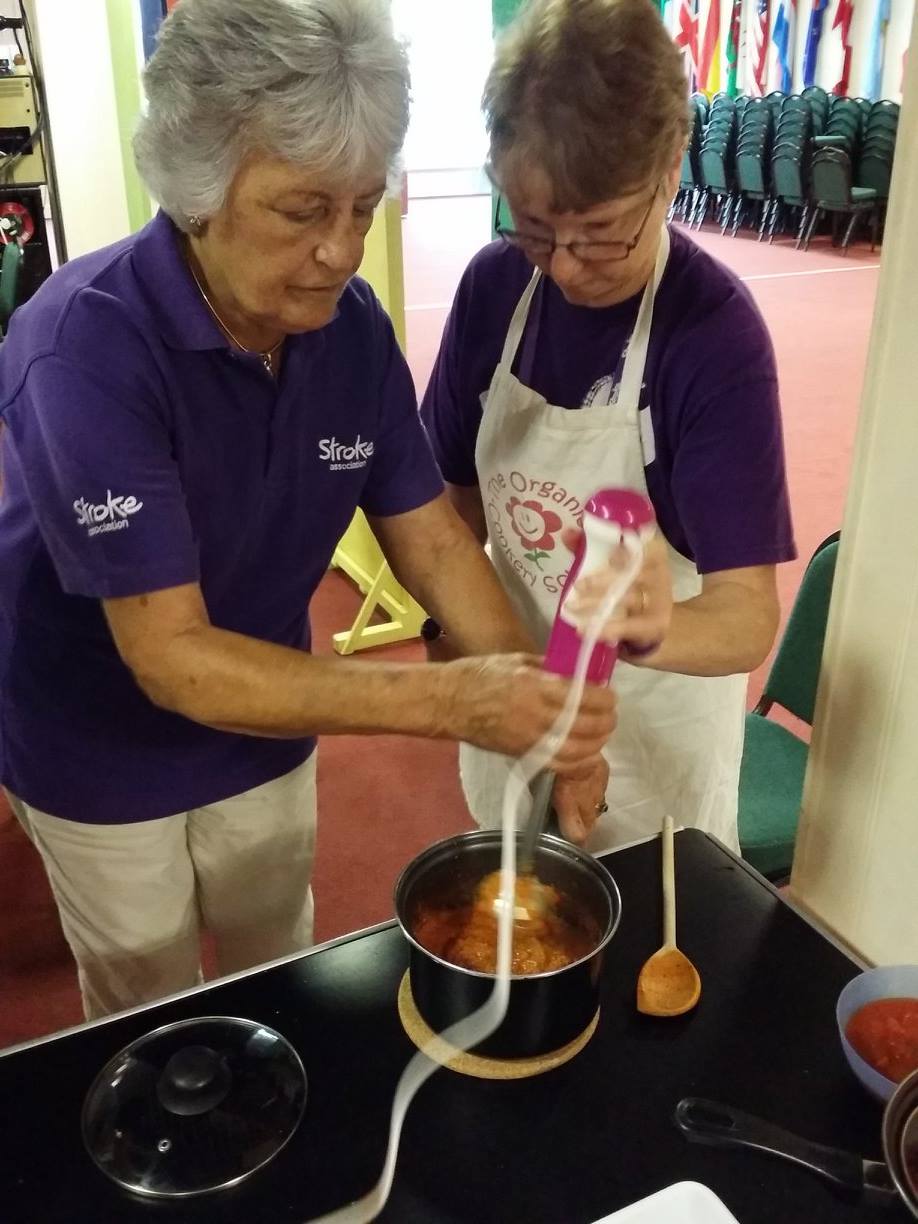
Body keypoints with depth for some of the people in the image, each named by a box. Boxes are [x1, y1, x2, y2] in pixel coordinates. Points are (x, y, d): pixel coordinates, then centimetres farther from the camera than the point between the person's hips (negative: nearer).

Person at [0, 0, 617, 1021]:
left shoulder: (351, 324, -14)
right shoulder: (83, 348, -31)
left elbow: (430, 539, -9)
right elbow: (170, 655, -34)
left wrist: (537, 702, -24)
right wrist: (451, 700, -42)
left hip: (266, 735, 5)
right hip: (104, 761, -4)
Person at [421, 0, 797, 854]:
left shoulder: (718, 333, -24)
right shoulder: (495, 284, -12)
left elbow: (749, 616, -29)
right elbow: (461, 496, 0)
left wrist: (655, 632, -49)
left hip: (653, 721, -4)